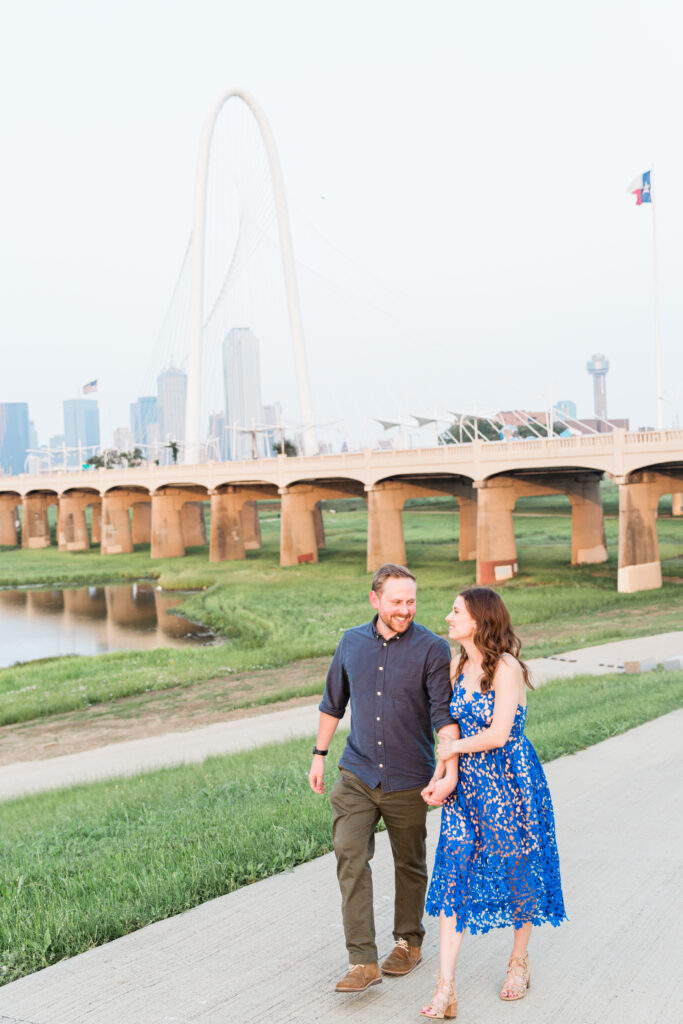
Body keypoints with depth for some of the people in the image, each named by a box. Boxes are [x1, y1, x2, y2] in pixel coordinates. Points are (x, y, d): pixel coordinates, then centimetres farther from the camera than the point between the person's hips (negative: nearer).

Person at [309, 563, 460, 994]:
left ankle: (409, 942, 35)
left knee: (410, 865, 13)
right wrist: (320, 755, 16)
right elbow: (334, 703, 15)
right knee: (350, 857, -10)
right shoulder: (352, 643, 3)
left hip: (408, 780, -2)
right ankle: (364, 962, -7)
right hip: (357, 775, 2)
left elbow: (445, 714, -16)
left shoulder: (432, 649, -10)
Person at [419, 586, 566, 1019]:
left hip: (511, 784, -6)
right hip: (467, 787, 6)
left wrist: (452, 749, -7)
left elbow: (498, 734, -22)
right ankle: (446, 991, -2)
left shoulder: (506, 667, -17)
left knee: (516, 871, 11)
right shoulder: (458, 664, 5)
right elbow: (454, 723, 8)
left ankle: (520, 960, 36)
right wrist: (444, 774, -6)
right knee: (454, 875, -3)